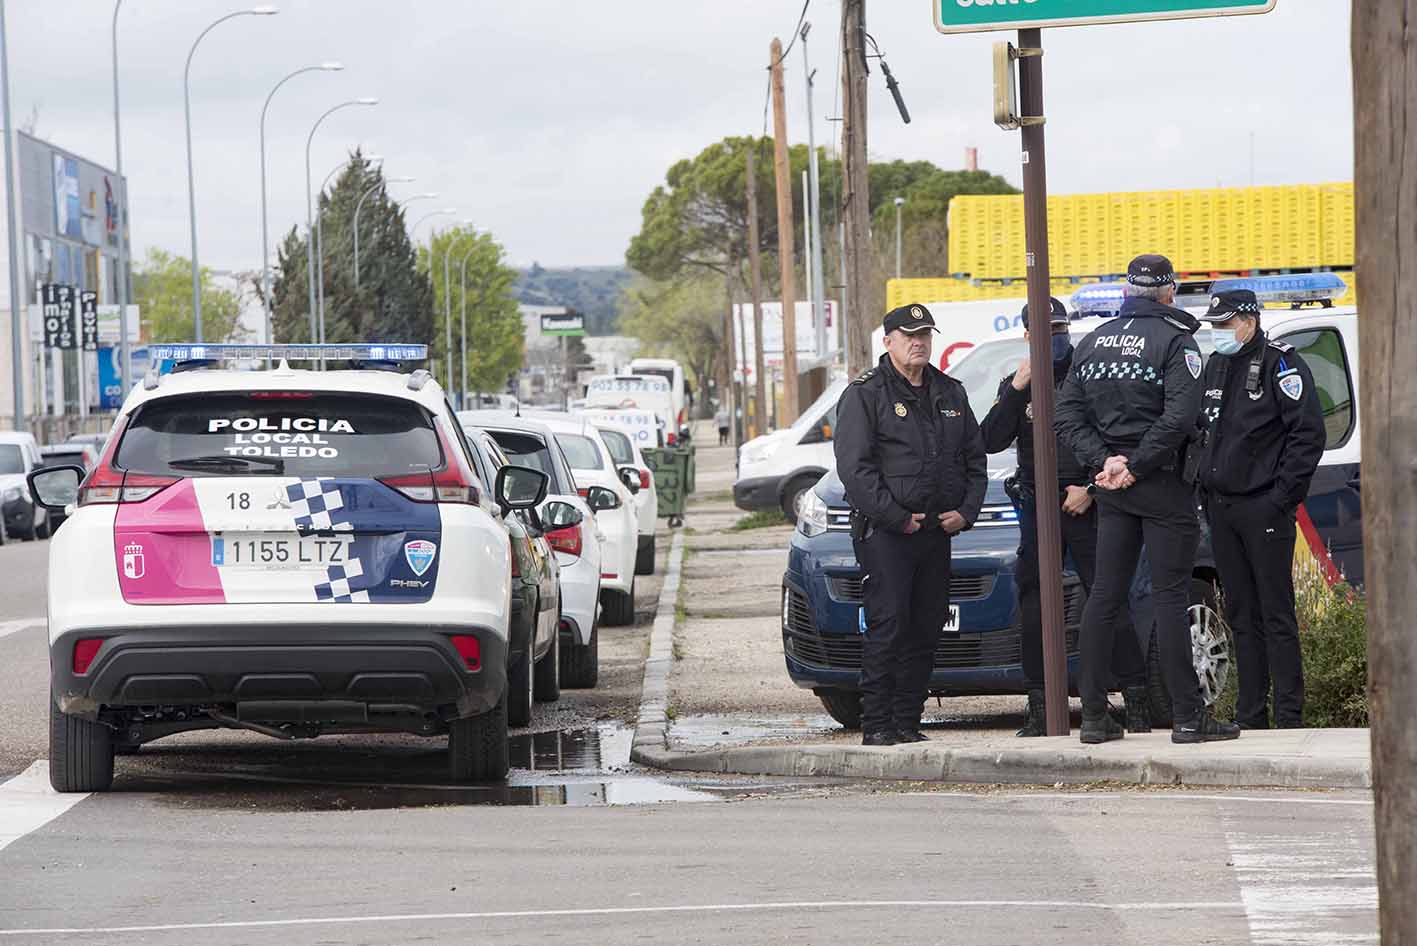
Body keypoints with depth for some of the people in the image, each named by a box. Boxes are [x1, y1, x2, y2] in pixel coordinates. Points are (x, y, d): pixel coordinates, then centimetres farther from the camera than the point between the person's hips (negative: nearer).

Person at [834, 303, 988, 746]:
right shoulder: (865, 394, -2)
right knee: (887, 625, -11)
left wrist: (966, 510, 4)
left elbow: (974, 459, 21)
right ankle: (876, 724, -9)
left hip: (937, 530, 6)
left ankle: (907, 721, 11)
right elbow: (854, 466, -10)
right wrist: (897, 517, -15)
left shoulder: (950, 393, 17)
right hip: (883, 532, -6)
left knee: (926, 628, 5)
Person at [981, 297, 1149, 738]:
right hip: (1036, 509, 4)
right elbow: (990, 441, -2)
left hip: (1085, 507, -4)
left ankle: (1137, 703, -8)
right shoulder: (1016, 385, 11)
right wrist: (1017, 391, -11)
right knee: (1034, 608, 2)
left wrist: (1090, 489, -9)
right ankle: (1040, 709, 8)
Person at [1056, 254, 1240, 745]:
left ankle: (1093, 714, 8)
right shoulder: (1174, 339, -9)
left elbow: (1067, 414, 5)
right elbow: (1179, 416, -21)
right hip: (1163, 485, -6)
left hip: (1112, 488, 6)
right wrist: (1135, 466, -15)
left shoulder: (1096, 340, 10)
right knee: (1172, 598, -4)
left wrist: (1105, 461, -3)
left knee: (1104, 595, 9)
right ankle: (1188, 716, -5)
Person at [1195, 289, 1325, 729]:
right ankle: (1251, 714, 14)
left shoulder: (1279, 363, -8)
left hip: (1263, 508, -8)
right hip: (1221, 508, 8)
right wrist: (1206, 487, 11)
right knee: (1241, 615, 10)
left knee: (1276, 615, -6)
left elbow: (1309, 434, -13)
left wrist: (1282, 495, -16)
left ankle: (1289, 717, -5)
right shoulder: (1216, 366, 15)